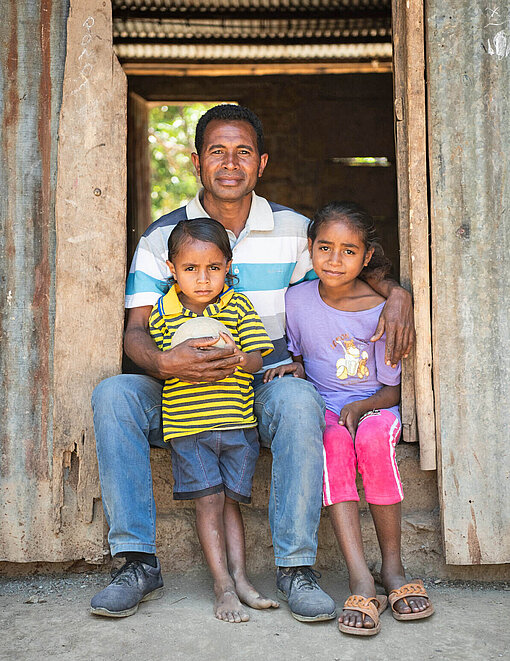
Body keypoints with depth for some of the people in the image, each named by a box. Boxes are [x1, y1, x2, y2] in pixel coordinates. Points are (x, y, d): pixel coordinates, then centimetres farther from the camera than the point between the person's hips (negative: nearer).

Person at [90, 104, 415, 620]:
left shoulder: (293, 229, 4)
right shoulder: (161, 238, 1)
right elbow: (136, 330, -5)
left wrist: (396, 293, -8)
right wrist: (165, 363, -29)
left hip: (266, 386, 0)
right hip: (183, 388, 1)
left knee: (299, 398, -35)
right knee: (113, 395, -27)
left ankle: (294, 566, -25)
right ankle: (138, 560, -19)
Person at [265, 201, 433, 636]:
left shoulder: (381, 310, -7)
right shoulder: (297, 299, -1)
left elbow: (392, 391, -3)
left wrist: (360, 407, -22)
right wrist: (293, 367, -7)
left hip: (374, 406, -1)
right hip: (322, 407, 1)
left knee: (373, 436, -36)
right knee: (332, 440, -34)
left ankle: (393, 567, -20)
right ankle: (360, 580, -38)